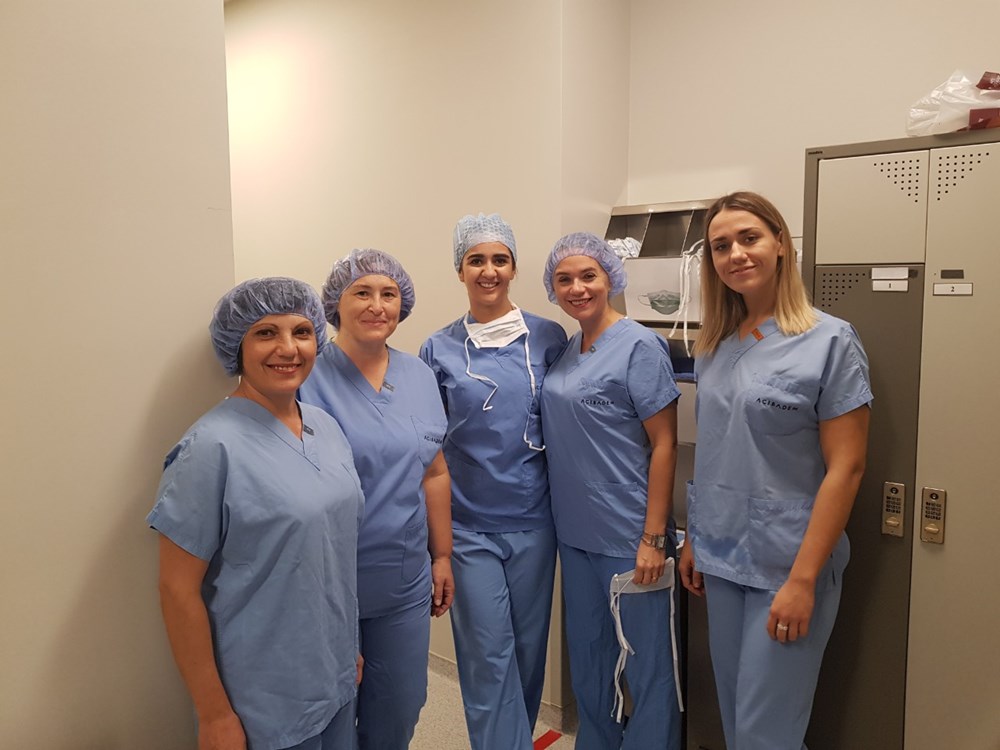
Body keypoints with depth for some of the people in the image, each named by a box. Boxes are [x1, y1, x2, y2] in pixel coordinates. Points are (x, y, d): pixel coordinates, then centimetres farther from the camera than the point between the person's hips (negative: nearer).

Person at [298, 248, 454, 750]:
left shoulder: (419, 376, 3)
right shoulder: (311, 379, -14)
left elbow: (434, 474, 8)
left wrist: (442, 556, 10)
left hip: (407, 580, 5)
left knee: (401, 708, 19)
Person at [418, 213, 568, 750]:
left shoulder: (548, 337, -1)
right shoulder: (439, 350, -1)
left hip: (533, 520, 2)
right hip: (467, 525, -1)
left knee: (529, 645, 16)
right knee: (487, 654, 3)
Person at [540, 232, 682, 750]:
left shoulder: (639, 347, -12)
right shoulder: (565, 350, 7)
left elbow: (664, 444, -14)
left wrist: (653, 537, -16)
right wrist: (561, 519, 11)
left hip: (628, 536, -7)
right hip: (575, 532, 7)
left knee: (646, 661, 9)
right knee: (586, 651, 21)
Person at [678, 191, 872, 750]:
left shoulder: (830, 341, -11)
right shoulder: (715, 348, 6)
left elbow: (845, 468, -14)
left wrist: (803, 579, -17)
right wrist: (695, 540, 11)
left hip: (786, 565, -5)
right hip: (722, 560, 5)